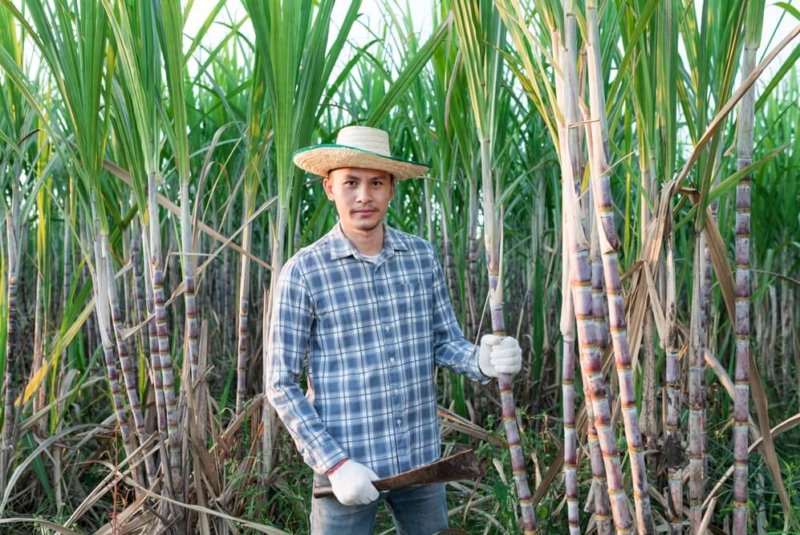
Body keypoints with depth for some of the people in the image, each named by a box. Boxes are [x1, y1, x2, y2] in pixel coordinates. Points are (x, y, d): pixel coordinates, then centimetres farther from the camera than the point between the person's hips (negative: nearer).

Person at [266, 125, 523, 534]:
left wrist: (483, 360, -15)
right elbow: (282, 385, -8)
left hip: (422, 460, 4)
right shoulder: (304, 271, -10)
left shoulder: (422, 256, 1)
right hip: (347, 466, -4)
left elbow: (445, 343, 7)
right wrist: (335, 464, -14)